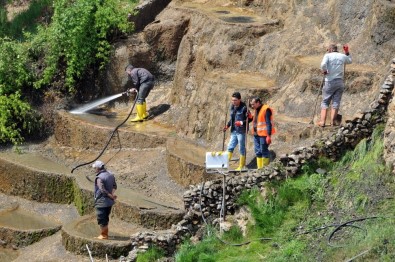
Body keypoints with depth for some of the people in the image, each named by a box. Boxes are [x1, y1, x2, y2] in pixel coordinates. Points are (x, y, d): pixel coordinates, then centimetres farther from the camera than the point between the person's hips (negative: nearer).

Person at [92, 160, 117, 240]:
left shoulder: (99, 178, -21)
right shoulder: (111, 175, 4)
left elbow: (103, 190, -27)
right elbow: (114, 185, 9)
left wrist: (111, 196, -16)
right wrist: (113, 193, -8)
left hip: (101, 202, -8)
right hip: (109, 202, 8)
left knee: (101, 220, 5)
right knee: (106, 218, 21)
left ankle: (104, 235, 12)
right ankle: (105, 234, 31)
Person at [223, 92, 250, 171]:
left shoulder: (244, 108, -12)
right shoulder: (232, 107, 10)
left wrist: (242, 122, -24)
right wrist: (227, 125, 10)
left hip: (241, 131, -7)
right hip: (234, 131, 7)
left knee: (241, 149, 1)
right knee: (230, 147, 7)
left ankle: (241, 166, 9)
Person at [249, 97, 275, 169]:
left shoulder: (266, 109, -13)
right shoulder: (256, 110, 15)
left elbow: (268, 123, -17)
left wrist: (269, 136, -22)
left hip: (263, 134, -9)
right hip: (256, 134, 9)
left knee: (264, 150, -5)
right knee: (258, 151, 10)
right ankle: (259, 167, 16)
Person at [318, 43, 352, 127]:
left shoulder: (328, 55, -4)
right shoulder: (343, 56, 8)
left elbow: (323, 64, -22)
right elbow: (350, 61, 29)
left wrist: (324, 71, -5)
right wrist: (347, 52, 27)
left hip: (329, 82, -2)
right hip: (340, 82, 2)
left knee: (325, 102, 5)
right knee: (336, 102, 6)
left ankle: (322, 121, -5)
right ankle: (333, 120, -2)